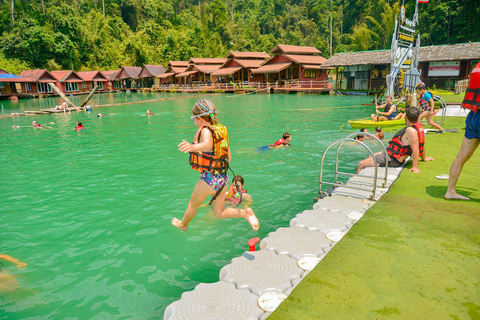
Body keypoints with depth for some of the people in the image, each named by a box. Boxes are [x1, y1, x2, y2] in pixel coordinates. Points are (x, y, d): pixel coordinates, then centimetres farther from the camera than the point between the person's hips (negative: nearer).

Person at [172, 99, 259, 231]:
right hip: (223, 179, 7)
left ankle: (182, 225, 47)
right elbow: (229, 157, 12)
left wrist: (193, 147, -60)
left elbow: (208, 144, -41)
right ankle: (245, 213, -2)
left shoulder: (206, 130, -16)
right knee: (219, 212, 20)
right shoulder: (221, 130, 7)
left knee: (193, 205, 22)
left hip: (209, 180, -7)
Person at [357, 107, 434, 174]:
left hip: (392, 160, -11)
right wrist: (424, 158, 28)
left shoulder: (411, 130, -25)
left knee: (360, 165, -12)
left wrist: (415, 167, -31)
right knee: (370, 156, 28)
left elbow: (415, 149, -30)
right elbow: (421, 144, 15)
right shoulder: (419, 126, 4)